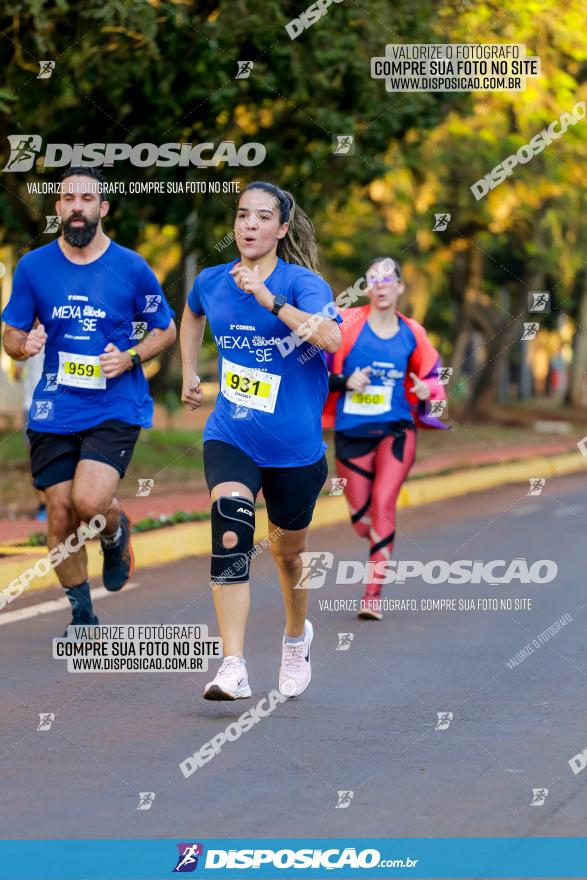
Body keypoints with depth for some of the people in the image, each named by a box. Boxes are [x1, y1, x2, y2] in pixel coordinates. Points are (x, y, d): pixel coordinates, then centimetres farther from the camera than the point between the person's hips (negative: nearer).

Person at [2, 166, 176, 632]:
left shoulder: (131, 267, -2)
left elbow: (166, 329, 9)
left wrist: (130, 357, -10)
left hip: (116, 407, -3)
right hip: (54, 411, 3)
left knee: (90, 500, -22)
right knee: (60, 514, 3)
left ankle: (117, 533, 15)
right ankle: (82, 615, 22)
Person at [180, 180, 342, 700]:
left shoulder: (302, 282, -13)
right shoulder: (211, 282, 1)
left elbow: (330, 337, -33)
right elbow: (191, 315, 27)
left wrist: (266, 297, -37)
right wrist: (189, 374, 20)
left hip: (295, 447, -1)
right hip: (230, 438, 2)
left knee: (287, 550, 17)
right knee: (230, 533, -24)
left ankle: (296, 636, 49)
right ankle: (234, 669, -30)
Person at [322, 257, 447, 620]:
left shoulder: (412, 333, 3)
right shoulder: (346, 324, -4)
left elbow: (432, 375, 16)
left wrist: (427, 391, -6)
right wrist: (345, 382, -19)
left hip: (396, 430, 0)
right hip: (351, 434, 0)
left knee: (383, 504, -19)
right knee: (362, 522, 4)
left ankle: (373, 593, -15)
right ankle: (383, 539, 43)